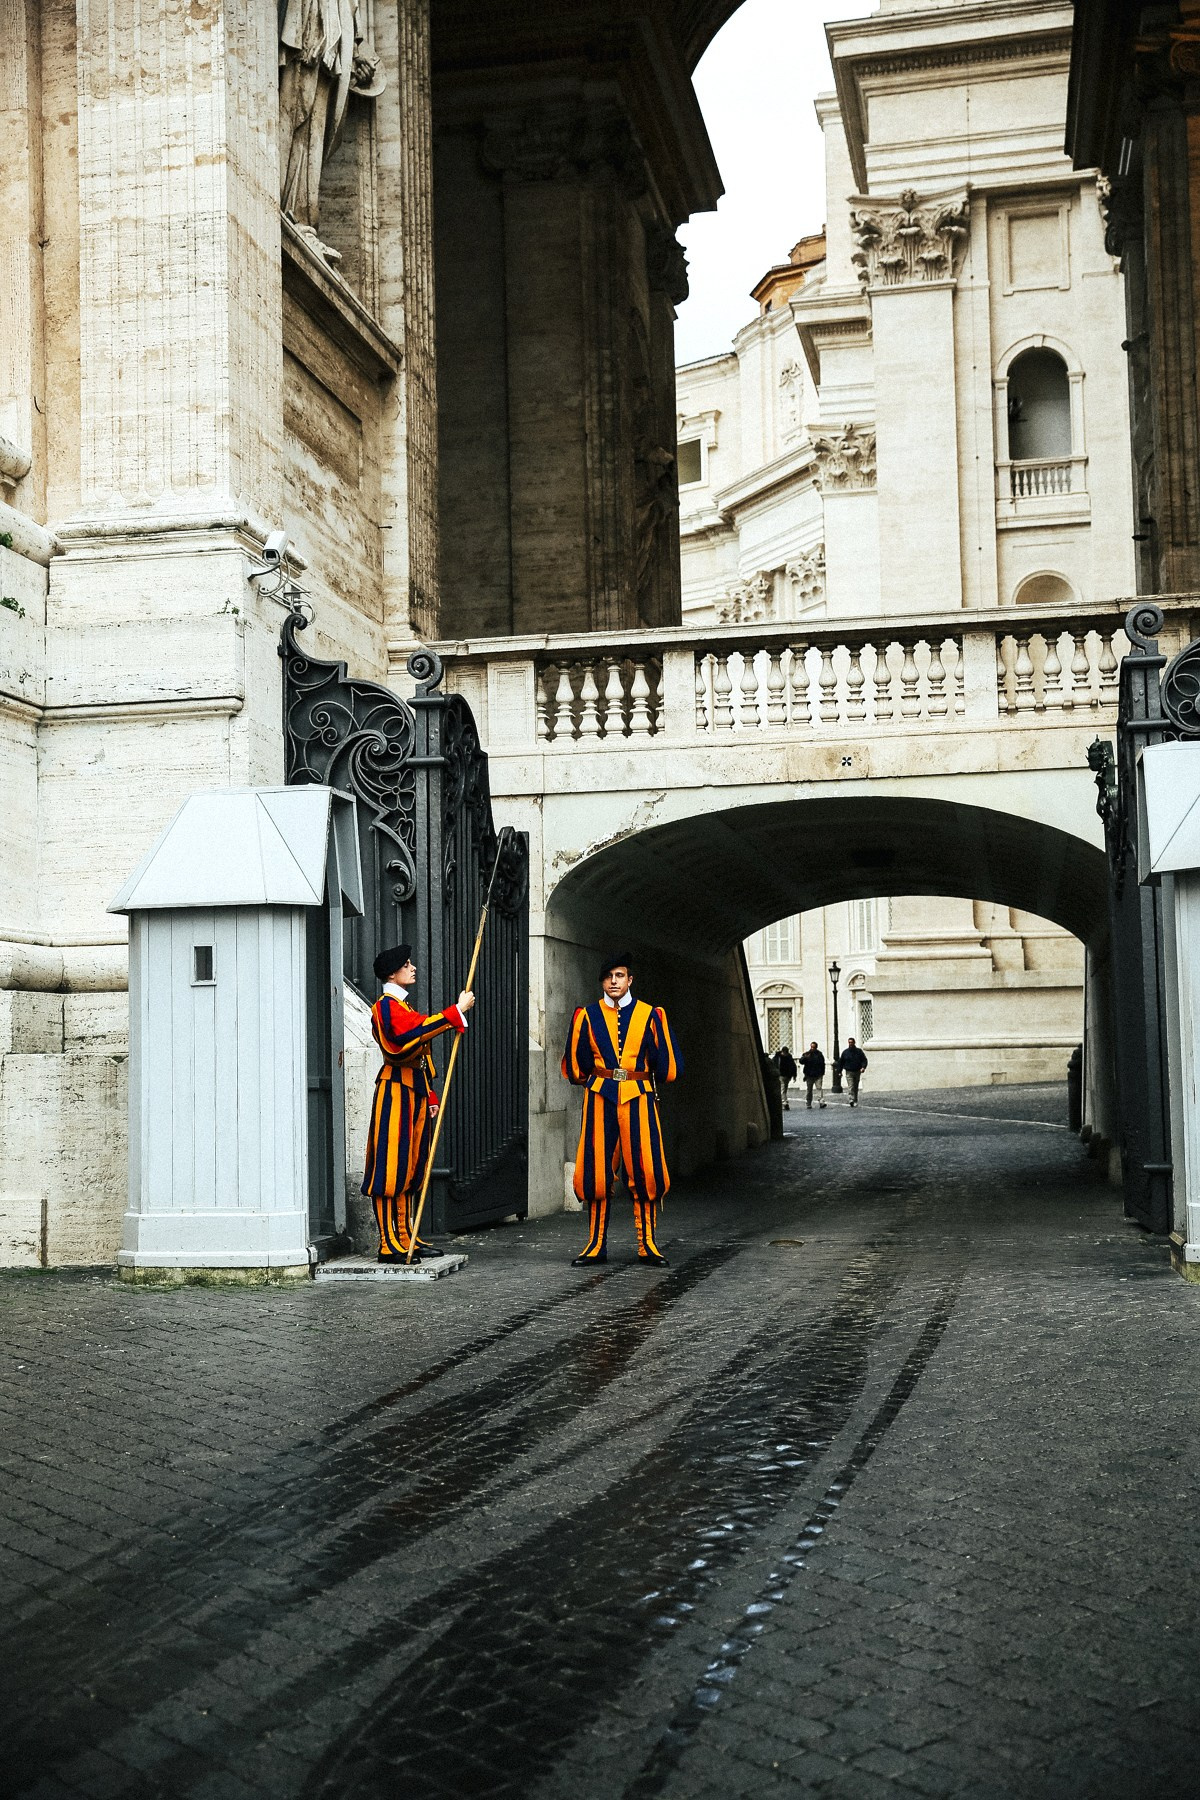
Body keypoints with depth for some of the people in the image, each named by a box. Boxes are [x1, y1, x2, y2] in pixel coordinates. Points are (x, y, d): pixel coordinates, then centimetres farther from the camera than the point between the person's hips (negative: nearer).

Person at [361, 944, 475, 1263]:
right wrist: (457, 1011, -27)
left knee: (411, 1167, 11)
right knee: (391, 1167, -9)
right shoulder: (386, 1006, -9)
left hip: (416, 1092, 10)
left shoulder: (405, 1006, 22)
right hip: (396, 1090, -10)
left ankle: (405, 1237, 16)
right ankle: (389, 1243, -9)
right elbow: (414, 1032, -29)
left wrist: (430, 1094, 17)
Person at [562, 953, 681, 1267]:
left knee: (646, 1171, -5)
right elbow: (575, 1065, 13)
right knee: (596, 1173, 0)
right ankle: (596, 1244, 9)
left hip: (639, 1099, 0)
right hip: (600, 1100, 1)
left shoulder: (649, 1015, 4)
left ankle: (648, 1243, 4)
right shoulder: (587, 1015, 6)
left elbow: (666, 1066, 9)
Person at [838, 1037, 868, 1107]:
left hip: (857, 1072, 2)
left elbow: (864, 1060, 2)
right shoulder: (845, 1052, 3)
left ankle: (855, 1101, 22)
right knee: (851, 1087, -16)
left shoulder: (859, 1051, 3)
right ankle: (852, 1100, -27)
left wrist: (863, 1067, -16)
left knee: (856, 1087, 12)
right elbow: (840, 1062, 10)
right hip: (849, 1072, -2)